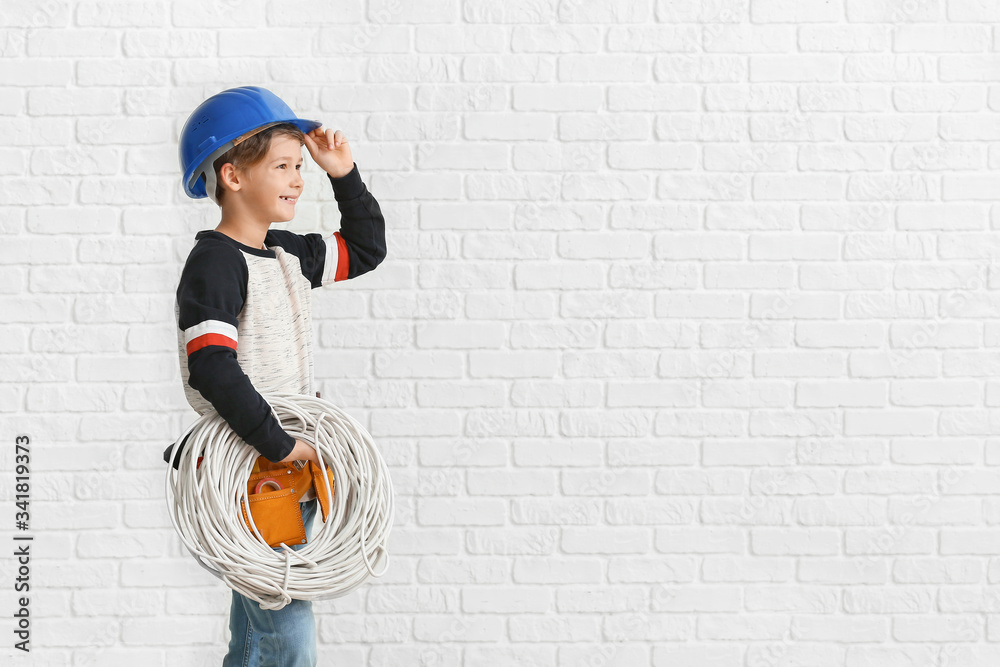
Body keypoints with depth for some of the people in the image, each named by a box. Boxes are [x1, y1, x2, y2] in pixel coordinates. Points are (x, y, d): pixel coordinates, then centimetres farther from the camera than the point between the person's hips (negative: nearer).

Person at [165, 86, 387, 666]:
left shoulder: (289, 252, 11)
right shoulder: (215, 262, -15)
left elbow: (366, 249, 26)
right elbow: (212, 368, -25)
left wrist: (345, 177, 14)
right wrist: (278, 443, -24)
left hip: (290, 463, 9)